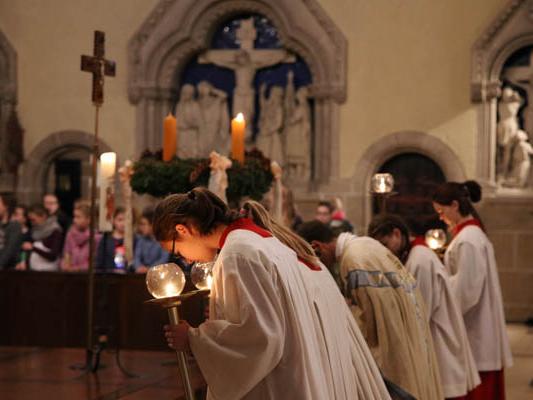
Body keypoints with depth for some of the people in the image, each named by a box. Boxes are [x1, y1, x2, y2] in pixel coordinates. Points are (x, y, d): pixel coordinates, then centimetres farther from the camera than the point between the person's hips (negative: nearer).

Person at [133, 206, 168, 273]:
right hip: (143, 274, 5)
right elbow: (137, 257, 5)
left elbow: (165, 259, -14)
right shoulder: (141, 239, 13)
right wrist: (139, 267, -18)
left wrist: (149, 269, -26)